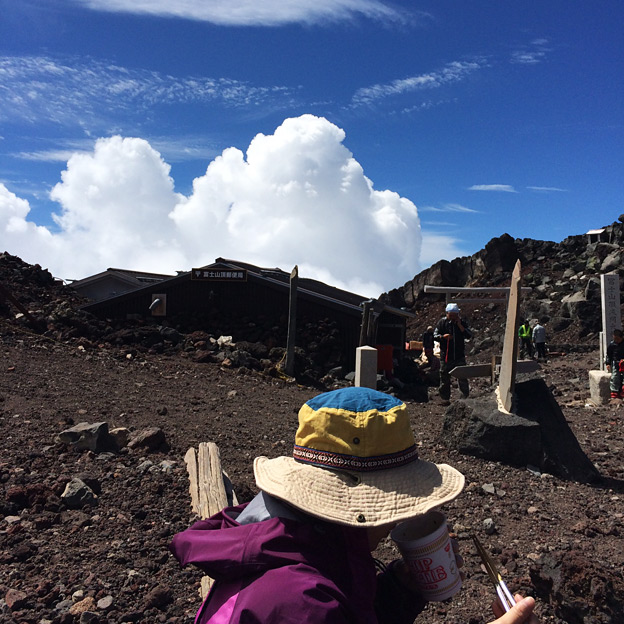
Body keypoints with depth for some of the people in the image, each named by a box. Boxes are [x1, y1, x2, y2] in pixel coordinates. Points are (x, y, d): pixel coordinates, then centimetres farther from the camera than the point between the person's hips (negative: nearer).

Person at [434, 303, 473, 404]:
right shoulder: (442, 322, -1)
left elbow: (469, 336, -6)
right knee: (445, 378, 6)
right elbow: (435, 335, 0)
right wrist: (443, 336, -20)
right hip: (445, 355, -1)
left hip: (459, 355, 1)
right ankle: (445, 398, 17)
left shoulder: (462, 322, 2)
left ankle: (466, 397, 16)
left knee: (463, 377, 5)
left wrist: (460, 325, -15)